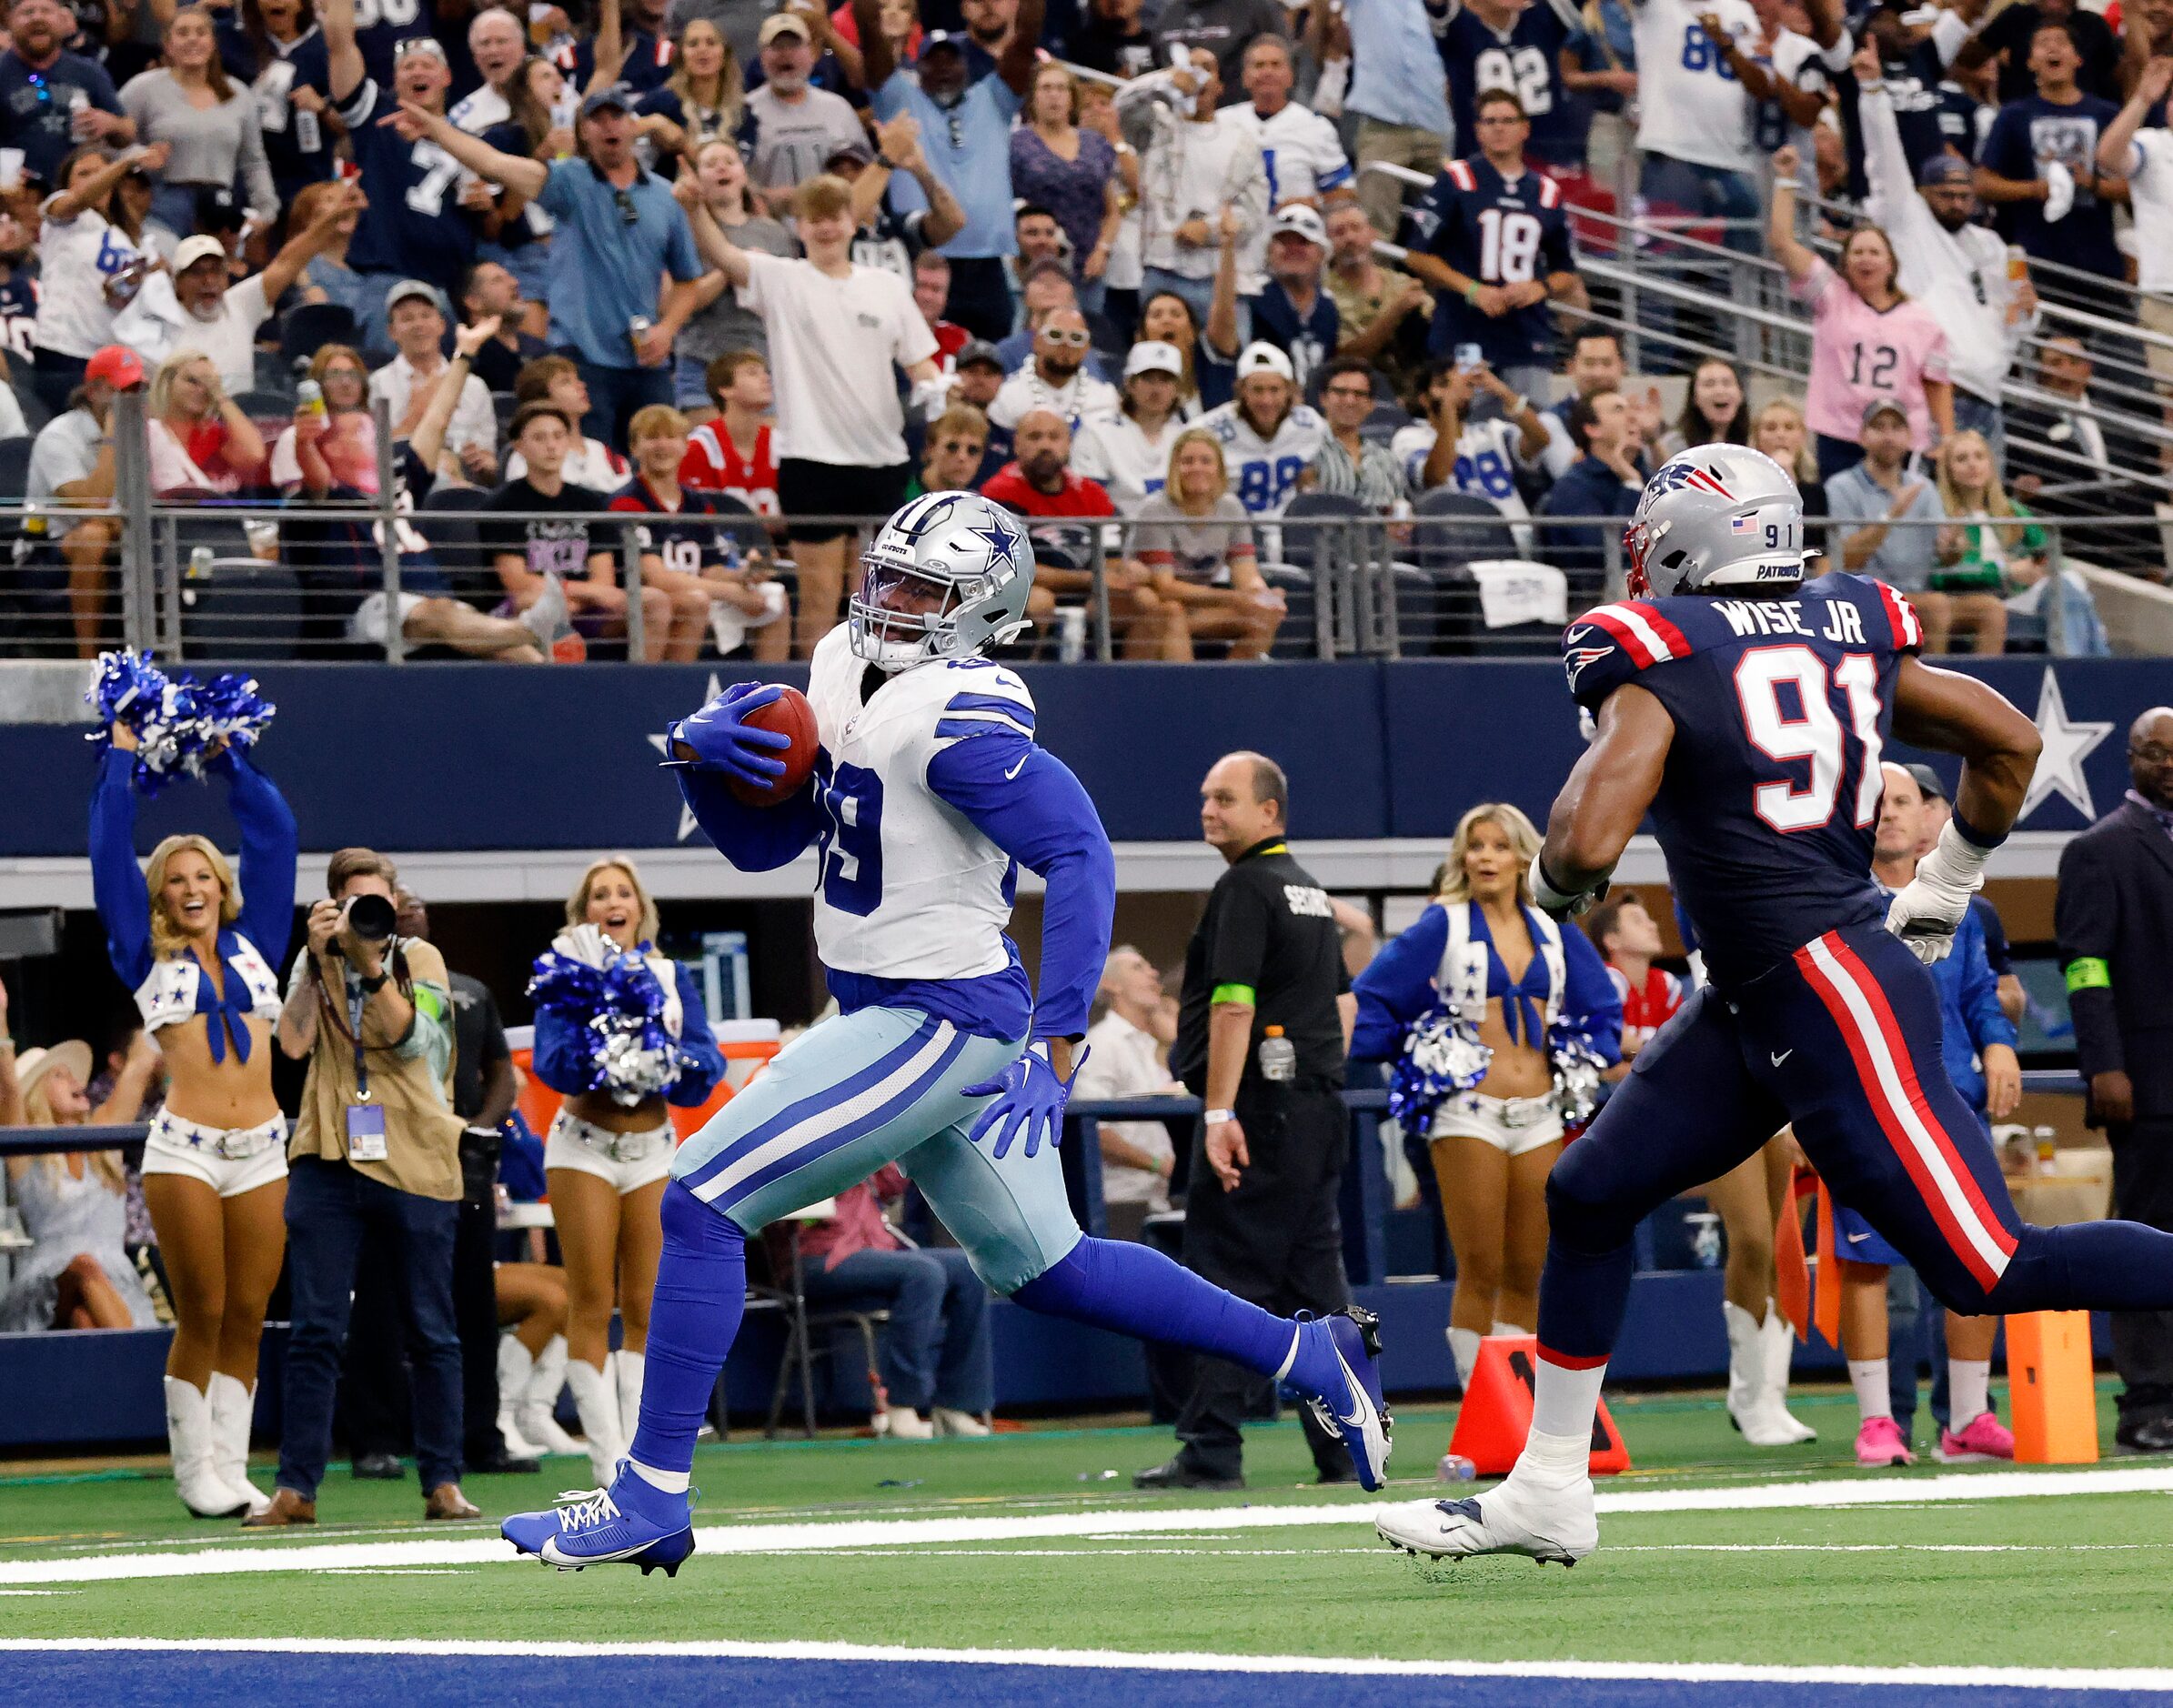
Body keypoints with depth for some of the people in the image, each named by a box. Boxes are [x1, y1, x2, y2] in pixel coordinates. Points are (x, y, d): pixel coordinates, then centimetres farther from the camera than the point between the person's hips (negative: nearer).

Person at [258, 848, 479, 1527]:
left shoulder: (419, 960, 6)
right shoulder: (314, 963, 11)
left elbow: (412, 1038, -11)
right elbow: (294, 1042, -5)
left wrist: (372, 962, -19)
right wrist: (321, 956, -9)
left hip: (414, 1165, -1)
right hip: (328, 1161, 1)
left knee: (431, 1332, 3)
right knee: (314, 1331, -2)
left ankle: (442, 1483, 10)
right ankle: (295, 1488, -1)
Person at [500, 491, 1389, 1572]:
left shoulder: (958, 720, -19)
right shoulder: (849, 683, 9)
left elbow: (1079, 855, -26)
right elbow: (762, 843, 16)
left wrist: (1055, 1048, -31)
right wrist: (701, 754, -5)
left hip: (935, 1022, -10)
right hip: (899, 1015, 10)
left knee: (701, 1202, -10)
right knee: (1042, 1268, 20)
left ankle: (652, 1495, -5)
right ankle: (1310, 1358, 29)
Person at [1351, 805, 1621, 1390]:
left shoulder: (1553, 932, 12)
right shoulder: (1443, 928, 1)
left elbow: (1602, 1006, 24)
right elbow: (1371, 998, 0)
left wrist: (1589, 1063, 12)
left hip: (1540, 1116, 4)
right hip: (1470, 1114, -4)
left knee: (1526, 1275, 5)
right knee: (1480, 1274, -6)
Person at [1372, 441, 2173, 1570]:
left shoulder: (1661, 661, -11)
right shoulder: (1848, 633, 10)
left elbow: (1588, 842, -21)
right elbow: (2009, 741, 15)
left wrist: (1551, 878, 2)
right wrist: (1940, 892, 25)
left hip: (1832, 1000, -9)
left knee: (1990, 1271, -9)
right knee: (1589, 1193, 13)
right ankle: (1547, 1493, 20)